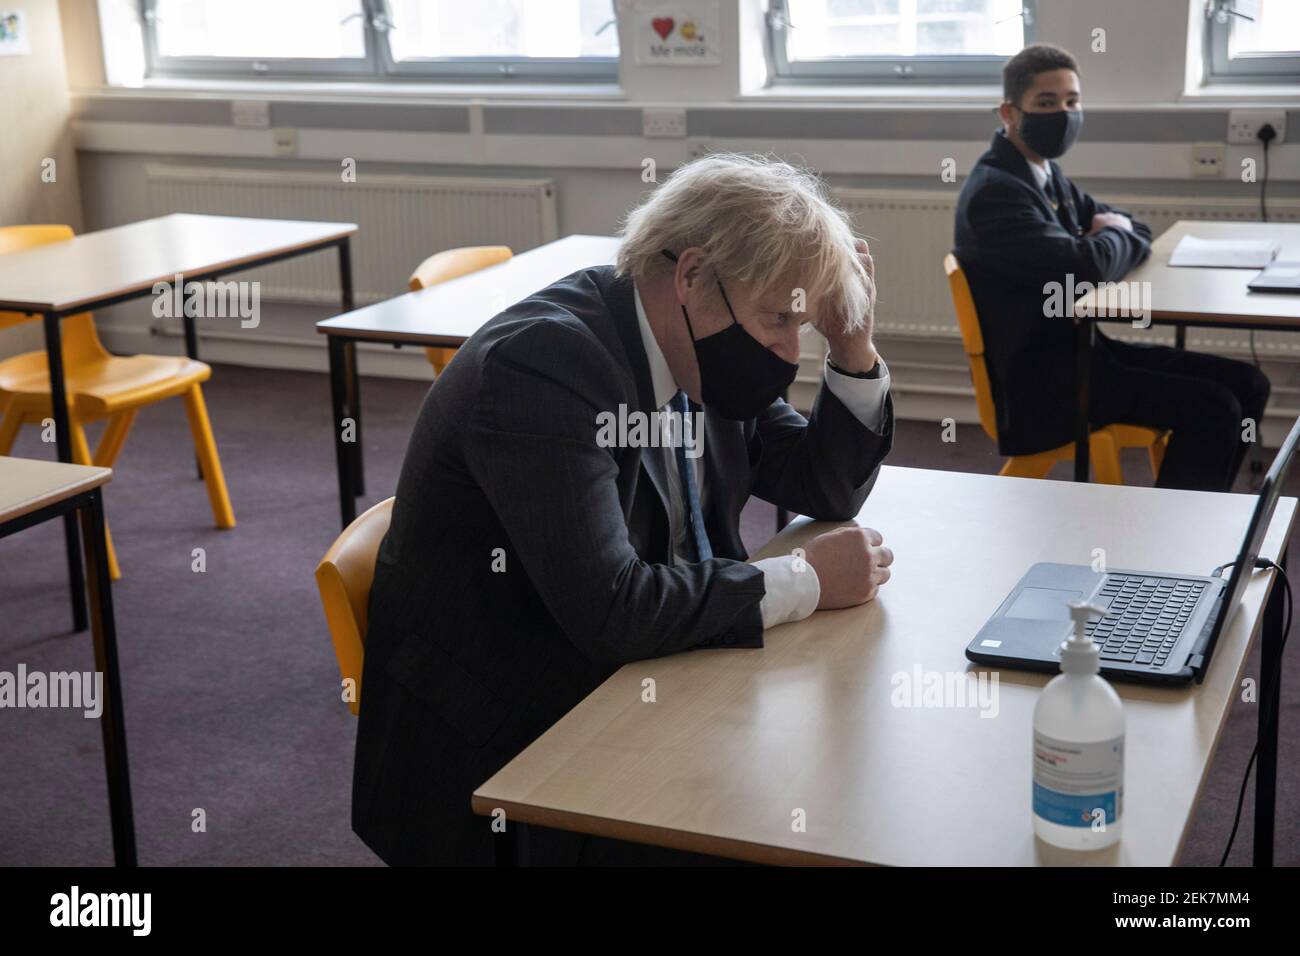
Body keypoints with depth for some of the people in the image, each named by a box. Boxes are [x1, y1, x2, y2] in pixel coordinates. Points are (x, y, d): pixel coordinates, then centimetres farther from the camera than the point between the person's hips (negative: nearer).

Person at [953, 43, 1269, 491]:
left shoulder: (1045, 174, 13)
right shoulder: (994, 191, -18)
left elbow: (1134, 230, 20)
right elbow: (1085, 267, -29)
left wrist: (1117, 232, -4)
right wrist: (1114, 236, -6)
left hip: (1077, 347, 10)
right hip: (1042, 381, -10)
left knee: (1247, 385, 3)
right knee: (1212, 408, -19)